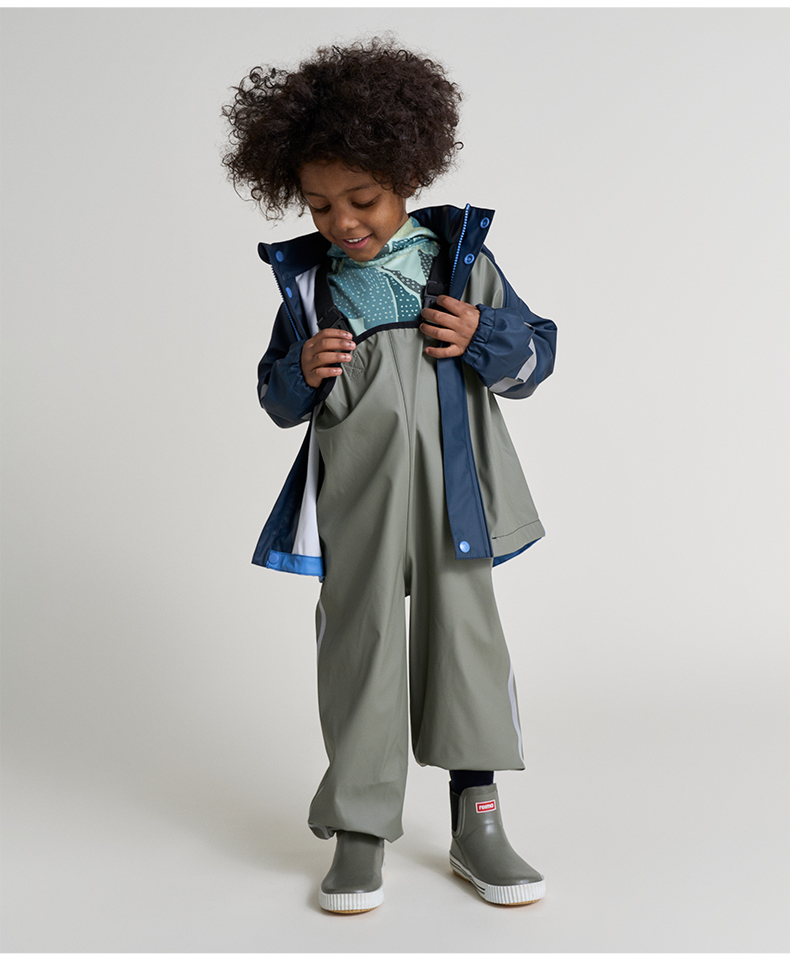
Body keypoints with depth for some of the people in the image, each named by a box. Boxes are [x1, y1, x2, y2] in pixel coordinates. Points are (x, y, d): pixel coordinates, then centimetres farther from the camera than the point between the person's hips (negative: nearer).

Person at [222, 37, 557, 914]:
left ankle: (477, 825, 19)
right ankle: (360, 830, 15)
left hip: (451, 489, 0)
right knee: (360, 643, 3)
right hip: (354, 498, 0)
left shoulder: (463, 260, 4)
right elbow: (277, 398, 13)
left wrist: (482, 339, -12)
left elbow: (536, 353, 8)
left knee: (464, 635, 5)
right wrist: (300, 374, -9)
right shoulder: (306, 281, 6)